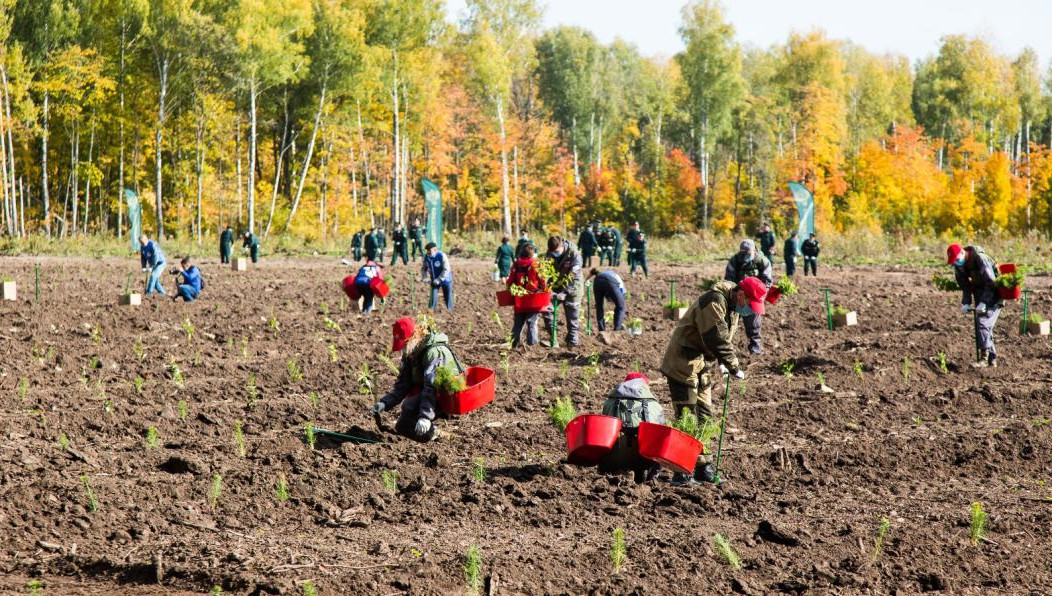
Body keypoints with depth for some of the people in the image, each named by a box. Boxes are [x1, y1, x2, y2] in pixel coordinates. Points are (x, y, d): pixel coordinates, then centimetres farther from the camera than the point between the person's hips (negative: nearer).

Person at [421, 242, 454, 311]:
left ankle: (450, 311, 20)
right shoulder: (426, 258, -6)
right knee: (433, 298, -4)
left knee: (448, 298, 5)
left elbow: (446, 269, -25)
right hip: (434, 281, 4)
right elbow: (423, 268, 7)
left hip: (445, 279, -4)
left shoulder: (442, 256, -23)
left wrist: (439, 279, -28)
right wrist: (424, 278, -11)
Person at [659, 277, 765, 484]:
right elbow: (717, 341, -26)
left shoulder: (732, 307, 9)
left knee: (705, 417, 13)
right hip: (684, 366, -10)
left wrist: (722, 364, 2)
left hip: (703, 368, 10)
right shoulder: (714, 303, -23)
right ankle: (682, 471, -8)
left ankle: (703, 467, 21)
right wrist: (734, 368, -18)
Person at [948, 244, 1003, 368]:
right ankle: (992, 359, 15)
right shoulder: (959, 265, -2)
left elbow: (991, 283, -26)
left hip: (993, 294, -8)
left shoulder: (980, 259, -26)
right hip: (980, 294, 8)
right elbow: (965, 286, 3)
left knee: (982, 323, -19)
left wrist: (983, 302, -30)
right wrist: (965, 303, -12)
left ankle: (983, 357, -20)